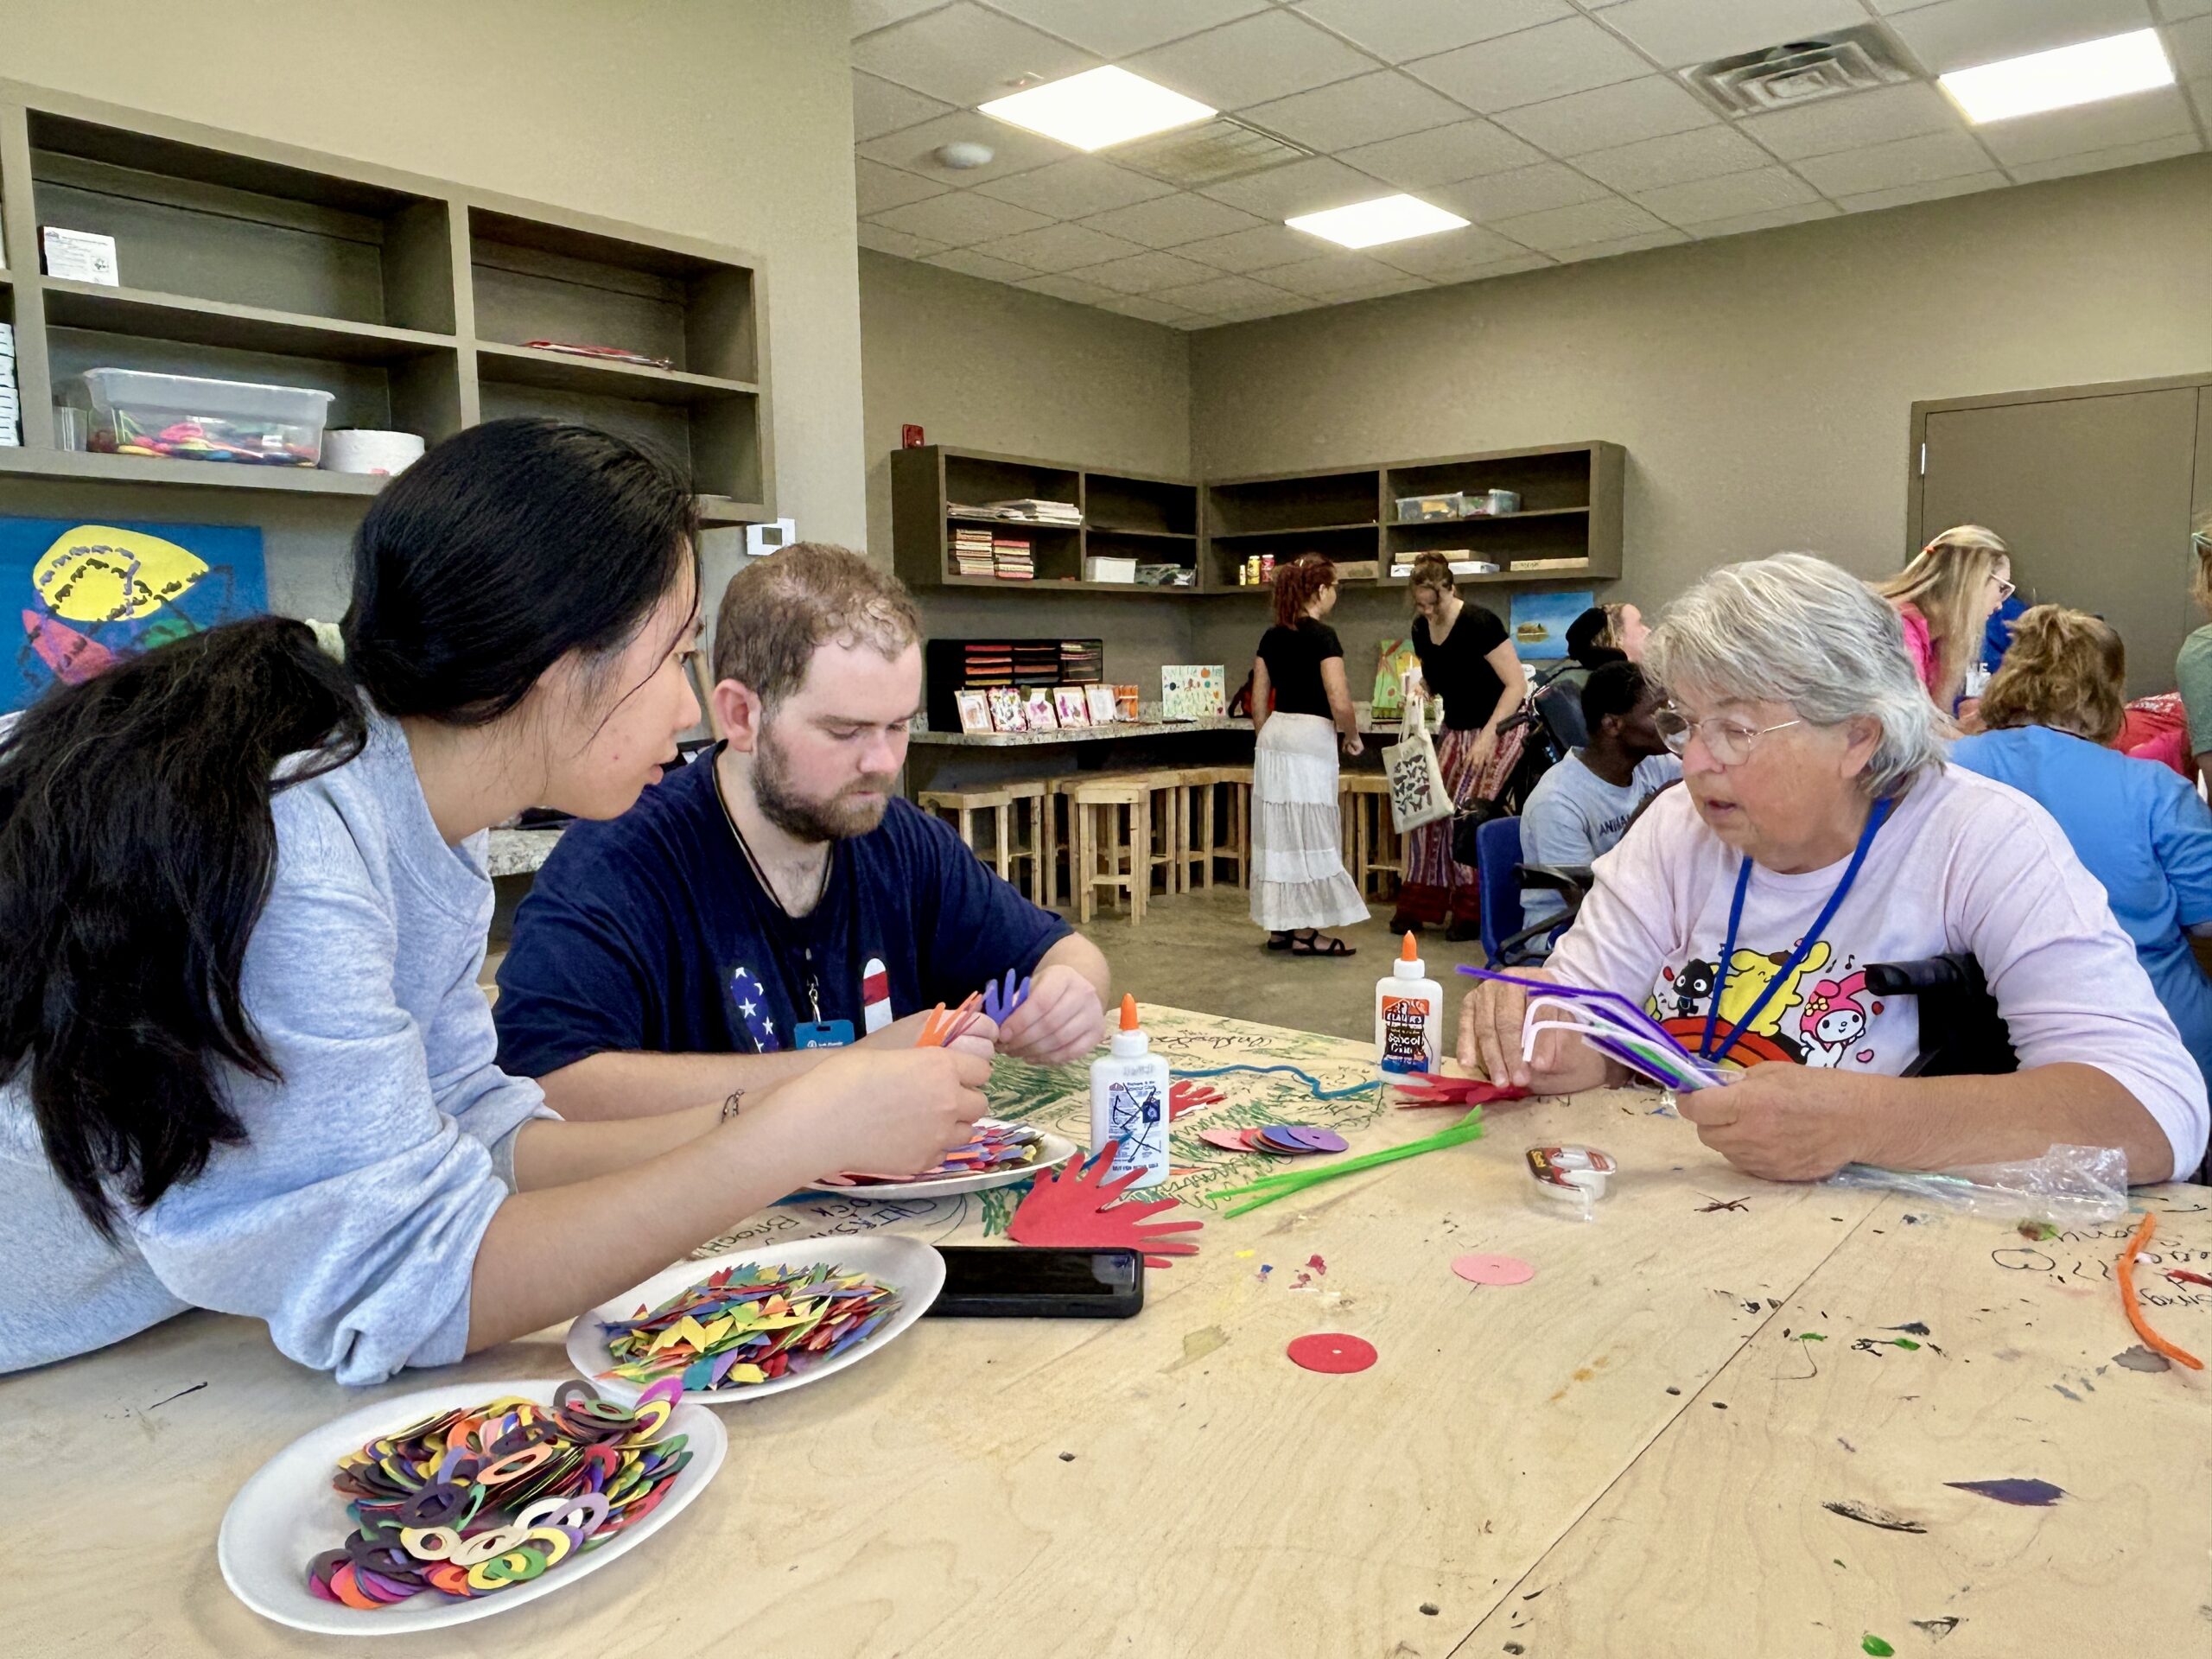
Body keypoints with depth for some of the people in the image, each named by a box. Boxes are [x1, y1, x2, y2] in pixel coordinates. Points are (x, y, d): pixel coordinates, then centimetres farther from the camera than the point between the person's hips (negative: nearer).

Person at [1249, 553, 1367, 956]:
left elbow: (1259, 700, 13)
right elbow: (1339, 702, -17)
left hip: (1273, 735, 8)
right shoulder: (1322, 636, -11)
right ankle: (1305, 933, 4)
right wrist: (1351, 737, 0)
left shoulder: (1271, 637, 10)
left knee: (1279, 832, 12)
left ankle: (1280, 926, 19)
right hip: (1310, 739, -7)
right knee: (1310, 834, -1)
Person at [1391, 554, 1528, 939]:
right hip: (1455, 730, 7)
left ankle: (1473, 911, 0)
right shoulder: (1421, 629, 0)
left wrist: (1488, 736, -24)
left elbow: (1517, 684, -20)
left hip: (1498, 729, -7)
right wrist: (1420, 692, -7)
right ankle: (1417, 905, 11)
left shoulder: (1479, 623, -21)